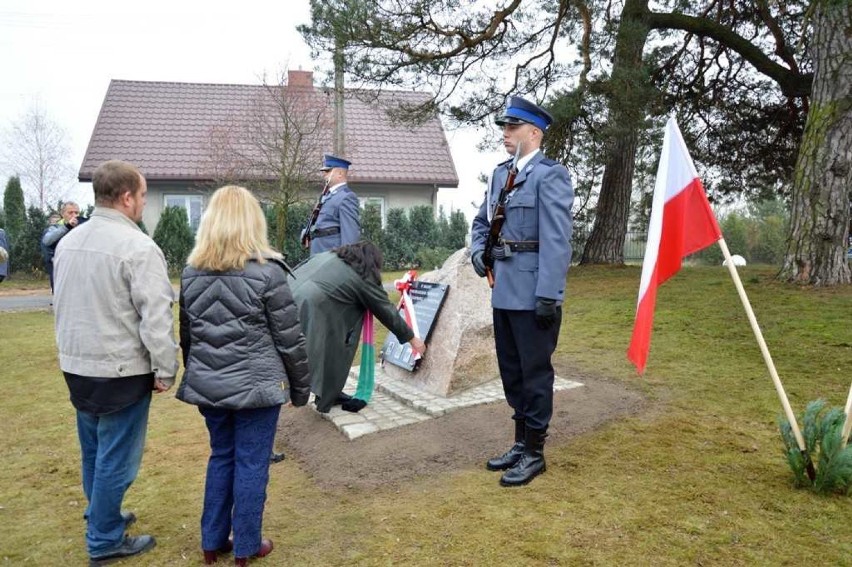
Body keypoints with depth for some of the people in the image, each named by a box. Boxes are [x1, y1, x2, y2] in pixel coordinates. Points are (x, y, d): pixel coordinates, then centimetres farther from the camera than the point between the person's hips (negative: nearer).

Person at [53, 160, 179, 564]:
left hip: (76, 365, 8)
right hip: (121, 372, -8)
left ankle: (101, 516, 40)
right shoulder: (137, 247, -20)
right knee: (115, 459, 6)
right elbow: (156, 317, -22)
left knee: (93, 451, 22)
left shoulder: (68, 242, 6)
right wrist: (165, 371, -13)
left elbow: (62, 304, 16)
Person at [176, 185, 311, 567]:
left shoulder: (191, 272, 3)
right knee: (252, 464, 8)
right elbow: (289, 338, -8)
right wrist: (301, 385, 3)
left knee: (221, 457, 19)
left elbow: (186, 334, 12)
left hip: (207, 385, 5)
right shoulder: (267, 271, -12)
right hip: (255, 385, -5)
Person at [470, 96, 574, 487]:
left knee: (535, 372, 3)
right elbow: (481, 222, 23)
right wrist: (478, 253, 3)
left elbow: (557, 240, -17)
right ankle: (520, 444, 31)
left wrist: (549, 295, -21)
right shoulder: (500, 173, 13)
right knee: (511, 371, 16)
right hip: (504, 292, 8)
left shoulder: (551, 175, -10)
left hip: (533, 293, -8)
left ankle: (534, 453, 18)